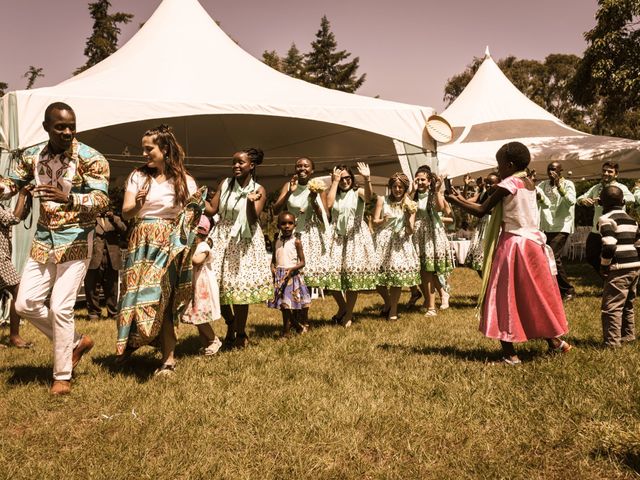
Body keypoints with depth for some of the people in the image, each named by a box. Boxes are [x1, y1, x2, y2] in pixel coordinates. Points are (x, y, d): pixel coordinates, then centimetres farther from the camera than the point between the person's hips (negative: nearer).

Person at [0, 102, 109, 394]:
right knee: (25, 304, 5)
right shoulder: (32, 156, 2)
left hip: (75, 241, -6)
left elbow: (101, 201, -21)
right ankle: (75, 342, 25)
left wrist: (68, 198, -39)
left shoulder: (90, 159, -13)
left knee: (60, 308, -8)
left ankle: (62, 376, 8)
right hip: (43, 239, 6)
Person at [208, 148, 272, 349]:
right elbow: (212, 209, 1)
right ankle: (231, 324, 25)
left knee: (240, 285, -2)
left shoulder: (258, 190, -2)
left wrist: (251, 201, -28)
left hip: (244, 241, -3)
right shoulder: (225, 184, 5)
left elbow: (253, 219, -11)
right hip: (222, 238, 3)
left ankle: (240, 333, 14)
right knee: (218, 283, 1)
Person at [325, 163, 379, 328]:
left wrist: (367, 179, -39)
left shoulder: (358, 192, 3)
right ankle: (342, 307, 20)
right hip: (337, 237, 3)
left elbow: (368, 197, -21)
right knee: (333, 272, -4)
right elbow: (329, 204, -10)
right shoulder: (333, 194, 14)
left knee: (353, 273, -6)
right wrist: (335, 181, -5)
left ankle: (348, 314, 8)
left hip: (356, 236, -3)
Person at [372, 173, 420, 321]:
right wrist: (384, 221, -16)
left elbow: (410, 231, 1)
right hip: (383, 240, 0)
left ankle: (393, 309, 6)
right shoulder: (382, 200, 5)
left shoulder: (410, 204, 6)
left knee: (397, 272, -11)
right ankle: (387, 302, 21)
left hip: (401, 241, 0)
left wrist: (408, 215, -14)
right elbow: (375, 221, 4)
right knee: (377, 272, -7)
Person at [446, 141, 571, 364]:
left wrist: (455, 200, -2)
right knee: (537, 295, 17)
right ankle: (554, 340, 25)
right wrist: (463, 199, 13)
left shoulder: (509, 183, -13)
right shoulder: (529, 183, 11)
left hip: (512, 245, -8)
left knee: (503, 297, -1)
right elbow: (495, 208, 13)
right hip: (533, 243, 8)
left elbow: (481, 211, -14)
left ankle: (509, 353, 0)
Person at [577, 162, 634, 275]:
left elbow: (630, 198, -27)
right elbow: (579, 199, 10)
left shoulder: (619, 187, -7)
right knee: (591, 257, 14)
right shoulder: (596, 187, 12)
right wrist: (583, 200, -16)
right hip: (595, 231, 6)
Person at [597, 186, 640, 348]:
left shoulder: (606, 219, -8)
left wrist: (604, 266, -9)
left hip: (619, 269, -9)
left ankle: (612, 342, -8)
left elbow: (609, 246, -20)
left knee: (611, 307, -6)